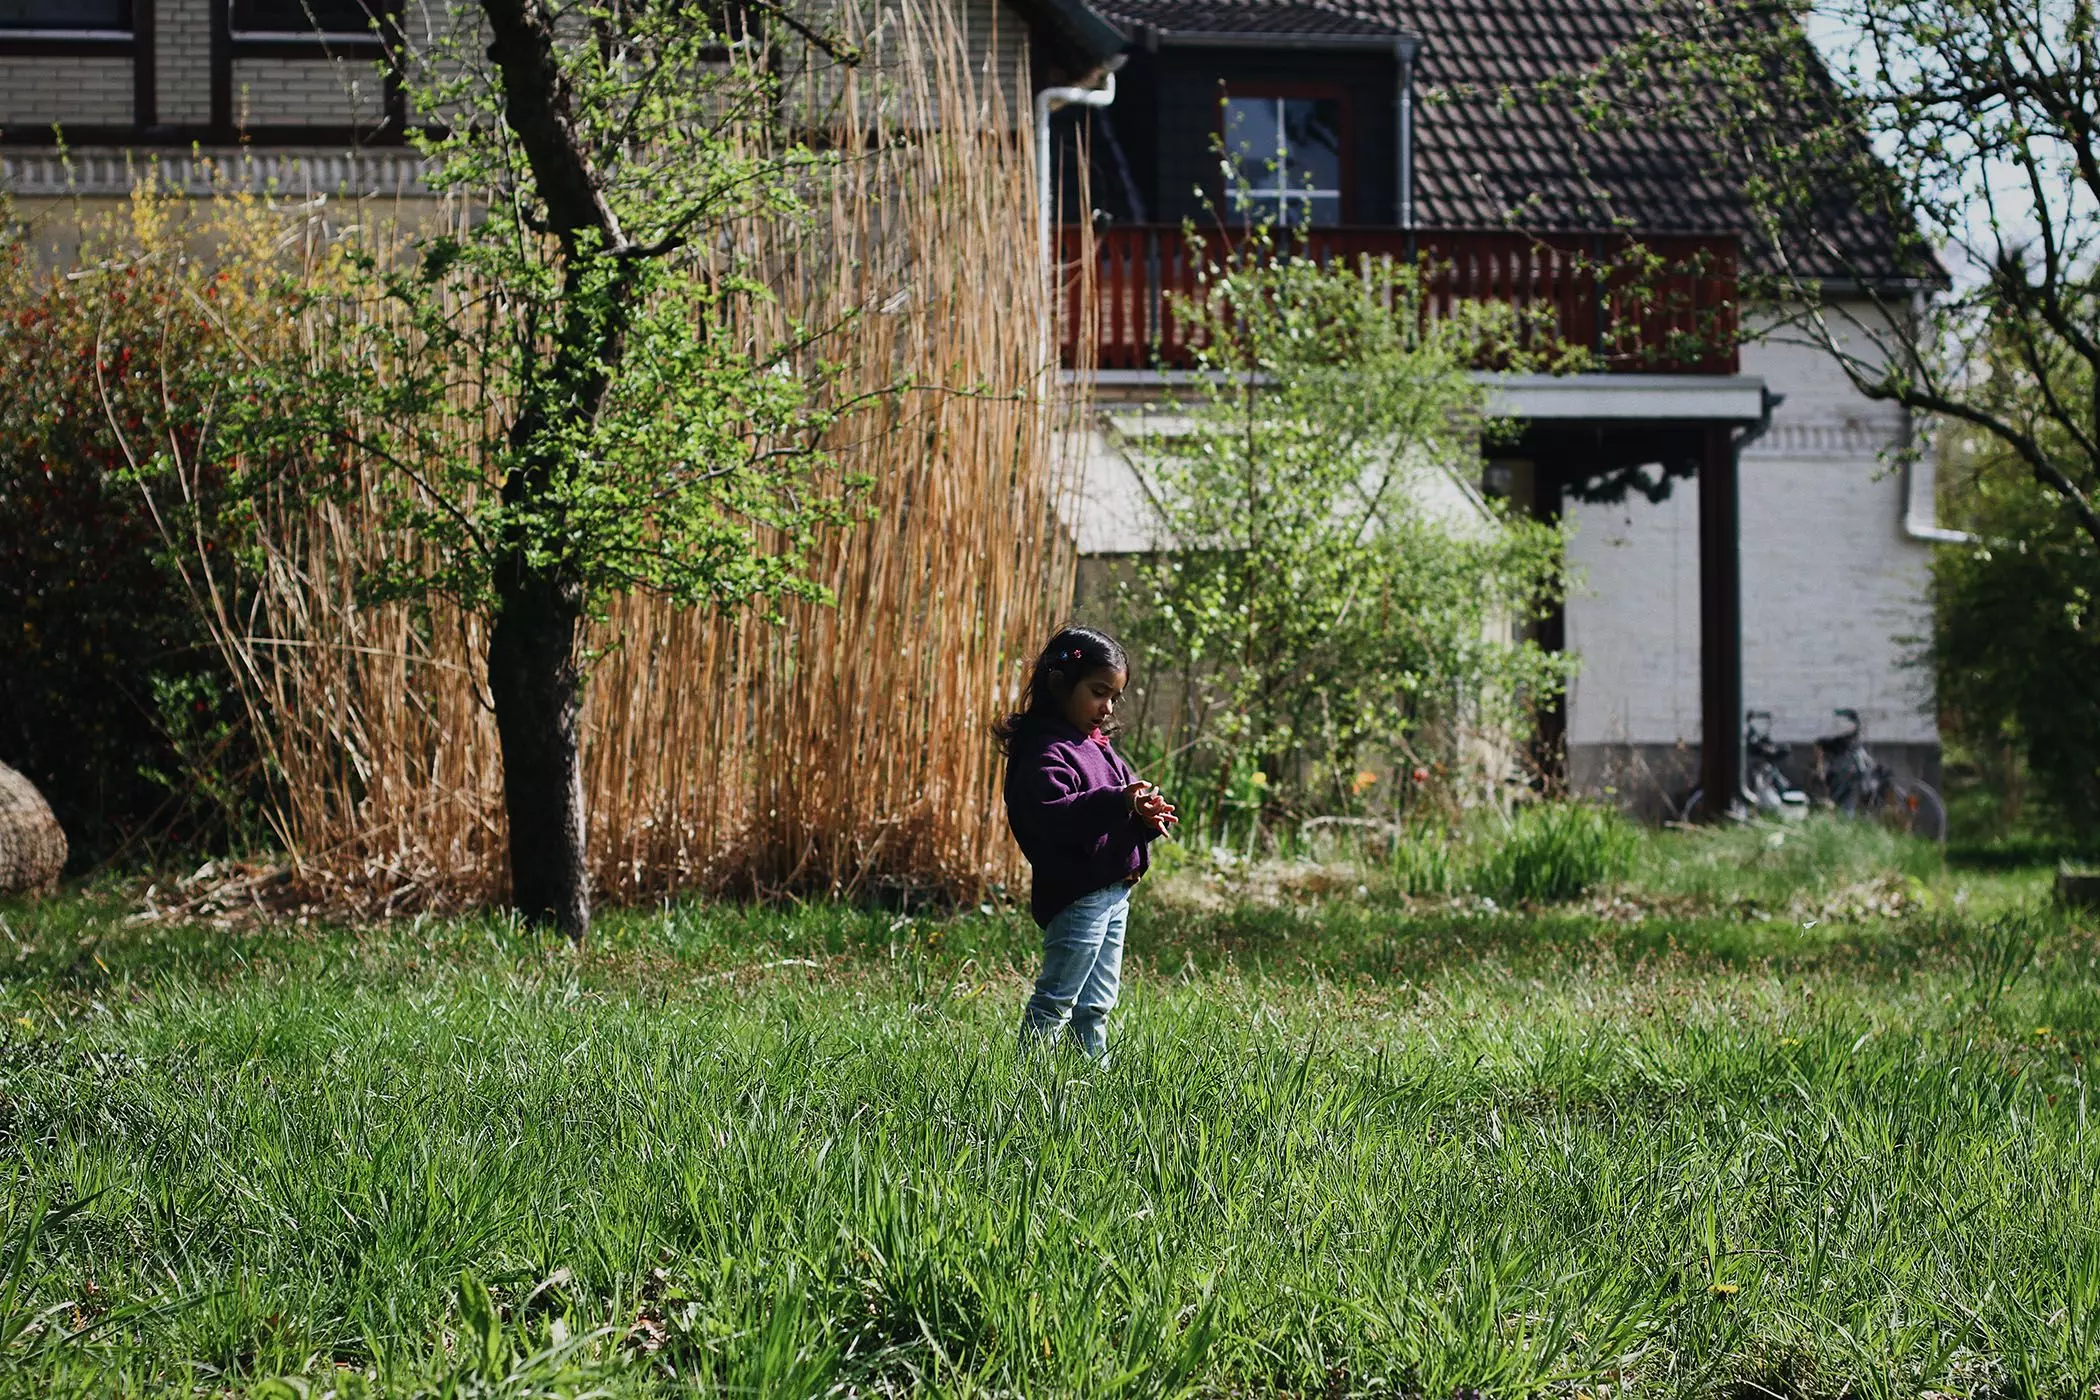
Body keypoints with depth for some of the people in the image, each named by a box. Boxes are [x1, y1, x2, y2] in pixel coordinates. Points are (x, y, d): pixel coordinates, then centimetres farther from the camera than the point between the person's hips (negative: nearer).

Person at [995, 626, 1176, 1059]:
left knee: (1096, 1004, 16)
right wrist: (1118, 802, -39)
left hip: (1112, 893, 10)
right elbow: (1054, 815, -29)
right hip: (1075, 895, -10)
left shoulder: (1097, 747, 18)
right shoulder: (1044, 751, -14)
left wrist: (1146, 818, 0)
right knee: (1055, 1000, -8)